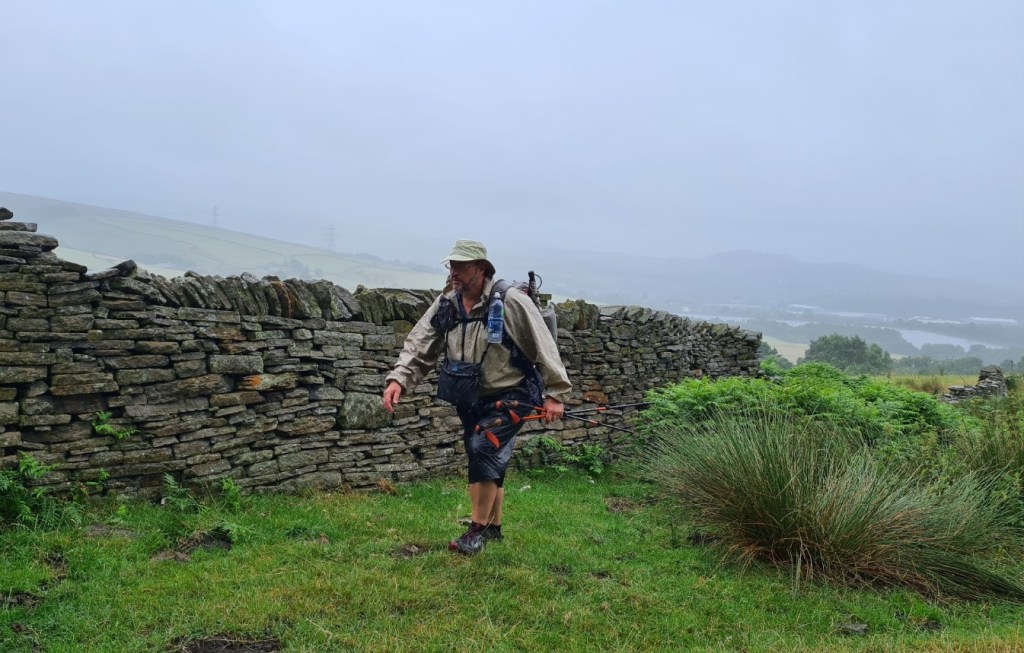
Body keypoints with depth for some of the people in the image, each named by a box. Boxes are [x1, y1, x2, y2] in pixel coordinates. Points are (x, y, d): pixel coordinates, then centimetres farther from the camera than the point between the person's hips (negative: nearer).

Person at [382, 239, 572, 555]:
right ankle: (493, 527, 33)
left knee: (483, 450, -19)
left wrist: (555, 393, -12)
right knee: (488, 462, 15)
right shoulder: (445, 304, -3)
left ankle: (478, 529, -2)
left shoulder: (510, 302, -19)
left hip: (511, 396, -6)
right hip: (473, 399, 6)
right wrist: (398, 379, -20)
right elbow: (419, 346, -4)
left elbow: (544, 348, -14)